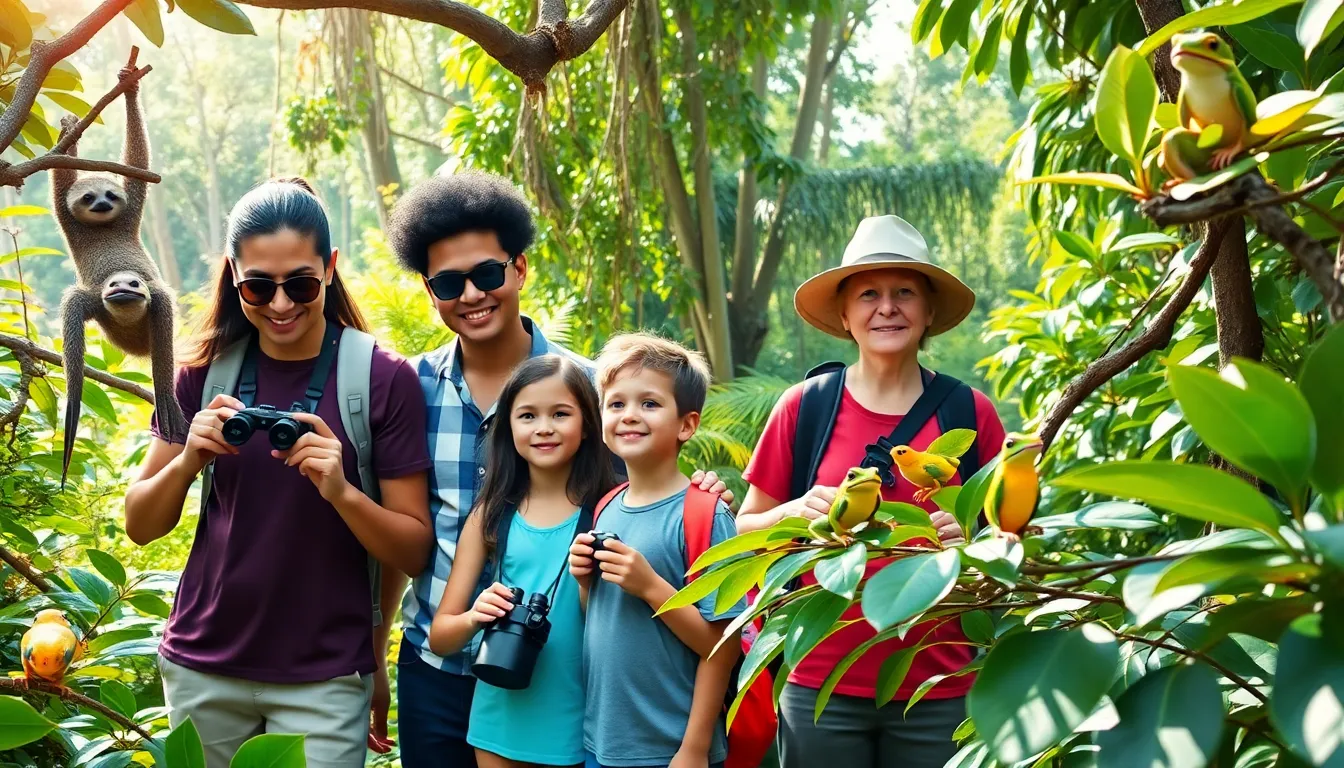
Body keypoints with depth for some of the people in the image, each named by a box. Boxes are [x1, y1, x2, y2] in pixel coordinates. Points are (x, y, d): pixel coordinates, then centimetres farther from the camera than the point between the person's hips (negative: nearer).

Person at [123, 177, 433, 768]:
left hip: (322, 679, -3)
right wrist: (188, 460, -17)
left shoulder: (383, 379, -10)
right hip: (202, 667, 3)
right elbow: (141, 526, 2)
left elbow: (414, 553, -8)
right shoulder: (208, 370, -1)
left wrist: (341, 491, -26)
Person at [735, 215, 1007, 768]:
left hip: (937, 695, 1)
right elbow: (745, 531, 5)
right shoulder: (805, 407, -2)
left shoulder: (971, 414, 0)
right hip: (821, 689, 0)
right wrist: (796, 512, -14)